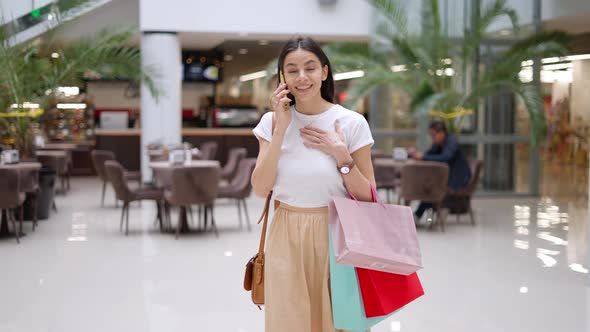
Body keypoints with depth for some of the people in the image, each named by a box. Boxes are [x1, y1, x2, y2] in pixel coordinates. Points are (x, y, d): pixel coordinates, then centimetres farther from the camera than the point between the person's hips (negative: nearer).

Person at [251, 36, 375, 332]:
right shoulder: (271, 121, -1)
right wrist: (281, 129, -15)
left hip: (335, 237, -1)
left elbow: (367, 198, -5)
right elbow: (260, 189, -11)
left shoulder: (352, 123, -7)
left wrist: (340, 153, -17)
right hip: (286, 238, 2)